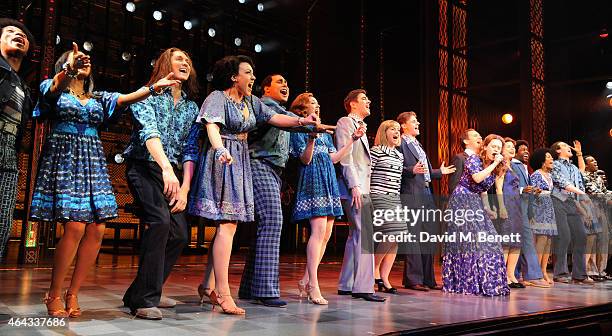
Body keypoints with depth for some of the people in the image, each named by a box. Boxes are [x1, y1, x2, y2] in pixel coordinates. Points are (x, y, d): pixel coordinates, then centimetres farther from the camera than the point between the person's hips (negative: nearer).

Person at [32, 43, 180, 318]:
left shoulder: (99, 98, 19)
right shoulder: (54, 89, 8)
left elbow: (127, 98, 3)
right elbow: (55, 87, -17)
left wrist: (154, 87, -12)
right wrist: (69, 67, -37)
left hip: (92, 163, 5)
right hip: (63, 159, -5)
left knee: (97, 230, -5)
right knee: (75, 227, -16)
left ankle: (72, 293, 8)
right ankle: (54, 295, -1)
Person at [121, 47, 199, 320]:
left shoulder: (191, 107, 14)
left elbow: (190, 149, 9)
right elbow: (149, 131, -20)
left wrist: (185, 188, -3)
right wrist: (166, 168, -36)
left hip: (173, 173, 6)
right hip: (144, 167, -6)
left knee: (179, 234, -1)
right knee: (159, 220, -28)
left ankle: (140, 293, 16)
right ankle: (144, 299, -21)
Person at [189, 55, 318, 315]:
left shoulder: (250, 101, 16)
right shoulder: (218, 97, -6)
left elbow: (273, 117, 11)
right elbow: (212, 127, -21)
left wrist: (302, 121, -3)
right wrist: (221, 149, -41)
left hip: (241, 163, 9)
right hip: (223, 160, -9)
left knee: (229, 224, 9)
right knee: (227, 225, -14)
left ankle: (208, 285, 18)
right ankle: (223, 292, -12)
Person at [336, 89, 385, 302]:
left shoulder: (360, 126, 26)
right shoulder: (345, 122, -2)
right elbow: (345, 156, -13)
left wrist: (363, 188, 16)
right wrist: (354, 185, -20)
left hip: (361, 188, 10)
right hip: (354, 188, -10)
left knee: (355, 236, 10)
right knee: (364, 236, -13)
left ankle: (346, 285, 15)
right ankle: (363, 287, -11)